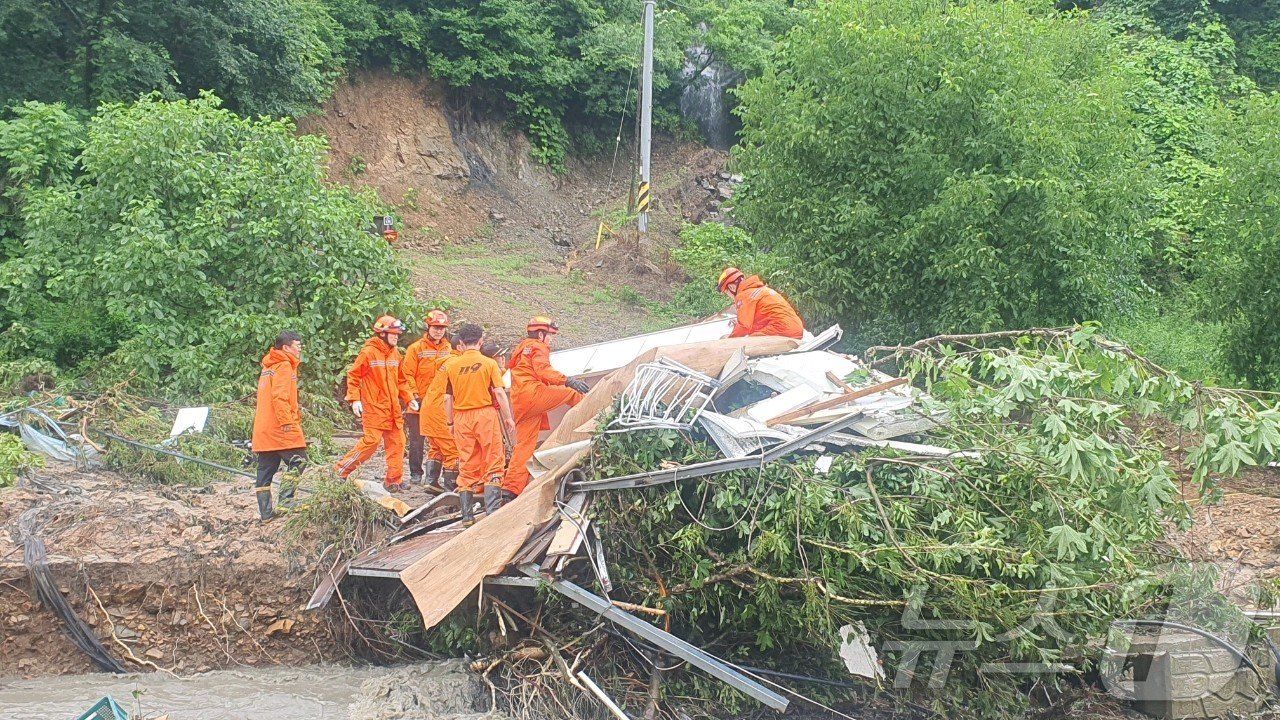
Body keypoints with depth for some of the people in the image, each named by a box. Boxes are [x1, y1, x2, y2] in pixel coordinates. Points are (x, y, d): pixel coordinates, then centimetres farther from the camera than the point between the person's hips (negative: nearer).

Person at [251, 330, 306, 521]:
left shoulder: (269, 366, 22)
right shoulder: (284, 366, -8)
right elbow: (280, 397, -19)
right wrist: (288, 422, -22)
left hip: (263, 429, 10)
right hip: (280, 427, -10)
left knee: (265, 469, 8)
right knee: (298, 460, -7)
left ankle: (265, 513, 10)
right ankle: (285, 502, -15)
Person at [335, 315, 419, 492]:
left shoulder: (395, 353, 11)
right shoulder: (368, 352, -9)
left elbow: (401, 380, 19)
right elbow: (353, 376, -6)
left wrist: (409, 398, 11)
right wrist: (354, 399, -12)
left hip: (393, 408, 7)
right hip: (374, 408, -7)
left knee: (397, 443, 6)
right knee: (371, 441, -11)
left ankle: (394, 480, 13)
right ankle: (341, 470, 3)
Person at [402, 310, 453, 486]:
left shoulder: (450, 349, 8)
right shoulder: (416, 349, -2)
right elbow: (408, 374, -5)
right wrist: (414, 396, -11)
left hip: (440, 404, 2)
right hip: (419, 404, -2)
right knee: (417, 442, 7)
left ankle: (433, 478, 8)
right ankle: (415, 475, 19)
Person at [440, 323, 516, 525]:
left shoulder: (451, 365, 4)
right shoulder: (489, 363, -3)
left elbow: (447, 398, 5)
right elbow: (499, 392, -8)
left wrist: (450, 422, 15)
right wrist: (508, 418, -1)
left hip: (461, 418, 3)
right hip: (486, 414, -3)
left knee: (467, 465, 9)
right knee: (493, 463, 4)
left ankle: (467, 515, 9)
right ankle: (492, 509, -3)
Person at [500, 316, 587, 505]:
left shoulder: (521, 350, 33)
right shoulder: (538, 348, 3)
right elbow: (544, 371, -16)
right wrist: (568, 381, -28)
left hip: (519, 403, 9)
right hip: (532, 394, -9)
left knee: (524, 445, 6)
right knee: (572, 393, -6)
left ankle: (510, 488, 1)